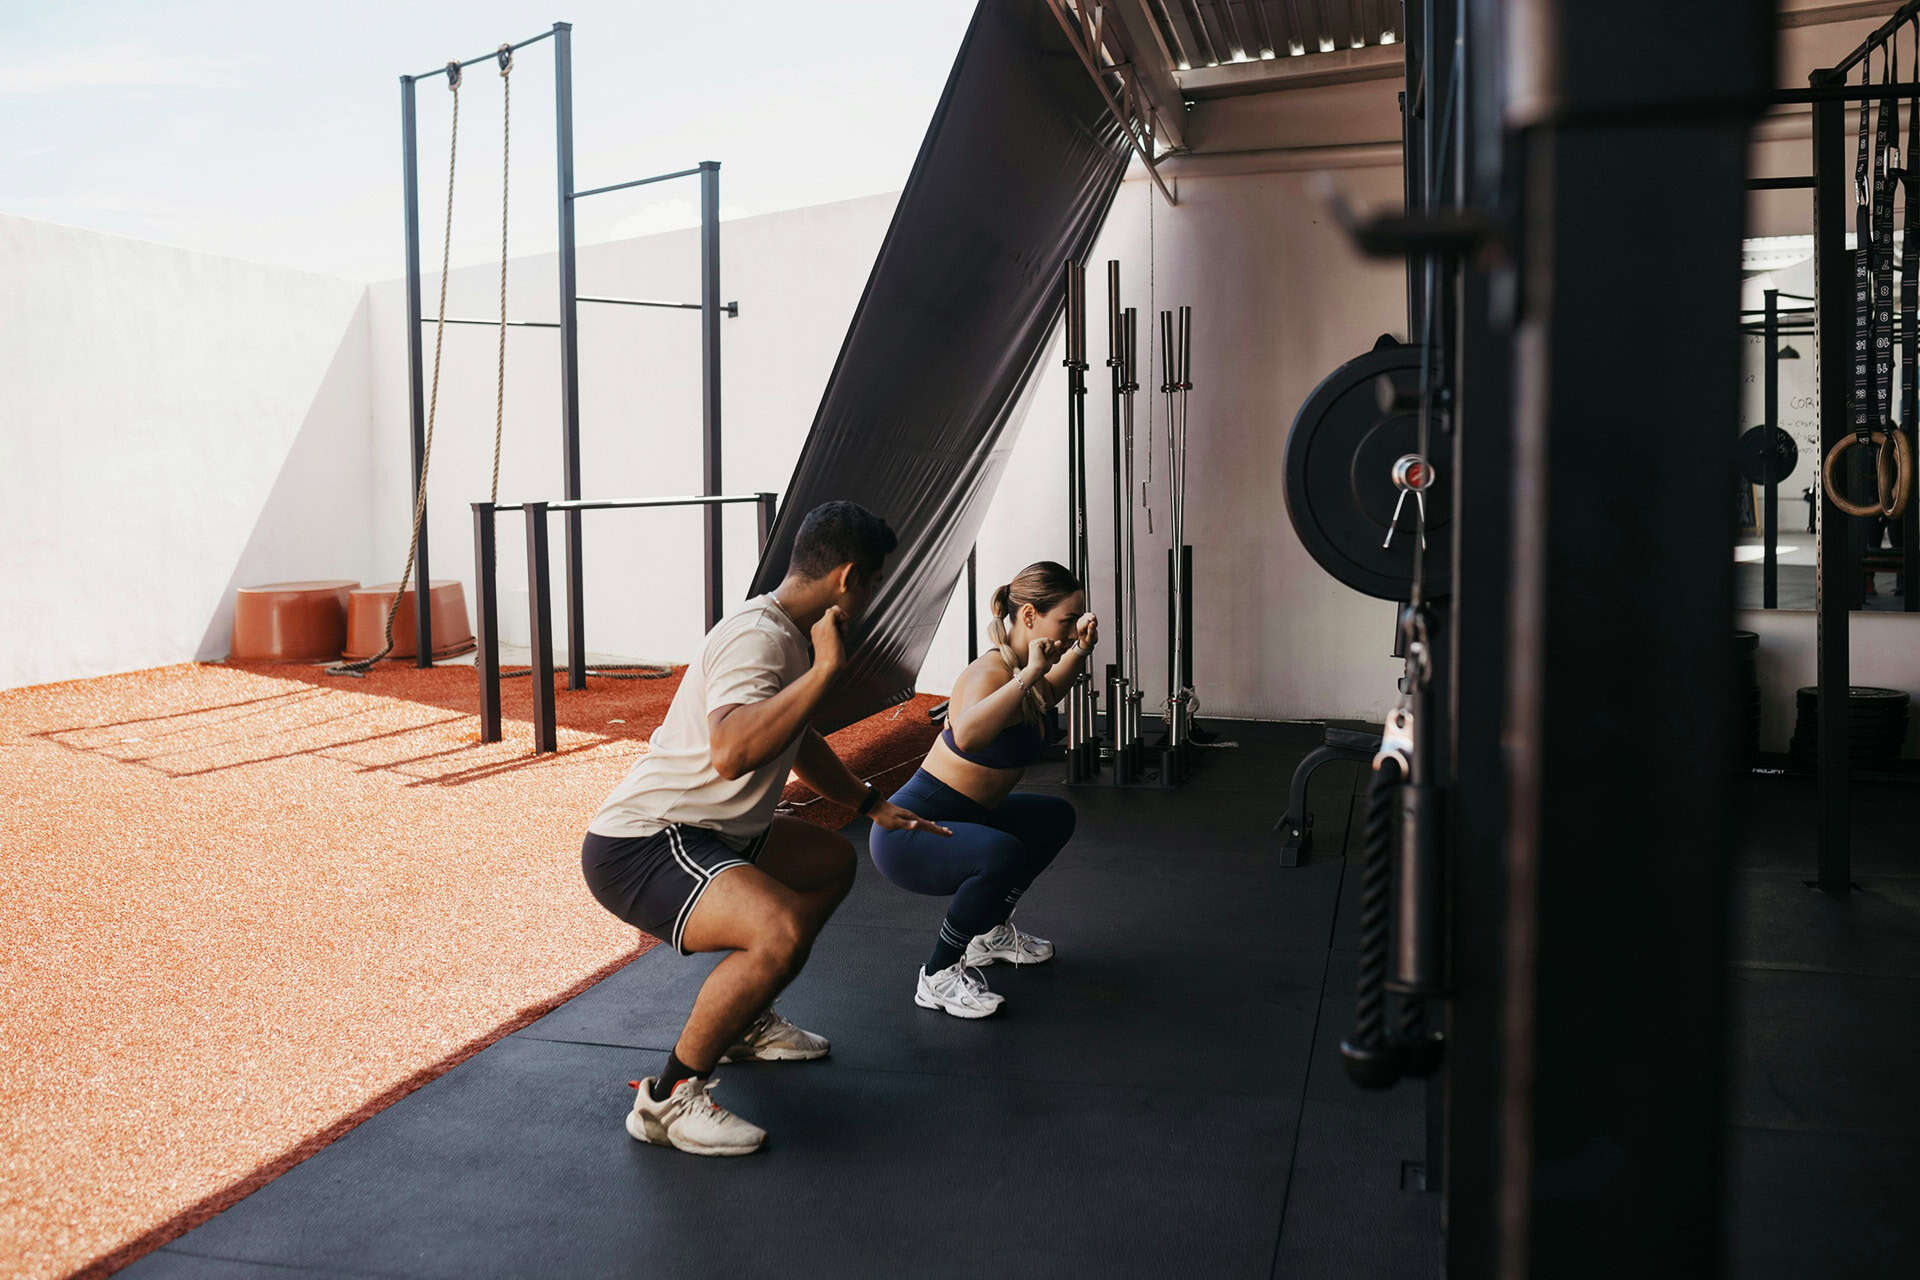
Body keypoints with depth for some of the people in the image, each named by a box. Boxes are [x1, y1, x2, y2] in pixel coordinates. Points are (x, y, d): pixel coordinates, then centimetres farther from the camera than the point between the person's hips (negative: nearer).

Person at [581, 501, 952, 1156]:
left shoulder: (788, 633, 12)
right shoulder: (758, 636, -20)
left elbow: (800, 742, 31)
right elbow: (731, 752, -39)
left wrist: (874, 804, 35)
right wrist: (824, 669, -32)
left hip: (704, 835, 11)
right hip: (636, 848, -11)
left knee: (831, 861, 25)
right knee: (782, 930, -32)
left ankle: (744, 1022, 33)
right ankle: (668, 1098, -14)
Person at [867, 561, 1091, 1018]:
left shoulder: (1019, 667, 2)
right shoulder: (990, 672, -25)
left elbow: (1044, 697, 29)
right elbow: (967, 737, -49)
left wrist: (1079, 651, 14)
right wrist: (1027, 675, -44)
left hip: (958, 820, 10)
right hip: (908, 833, -10)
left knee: (1055, 818, 26)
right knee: (1002, 854, -38)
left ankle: (991, 932, 35)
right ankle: (938, 976, -16)